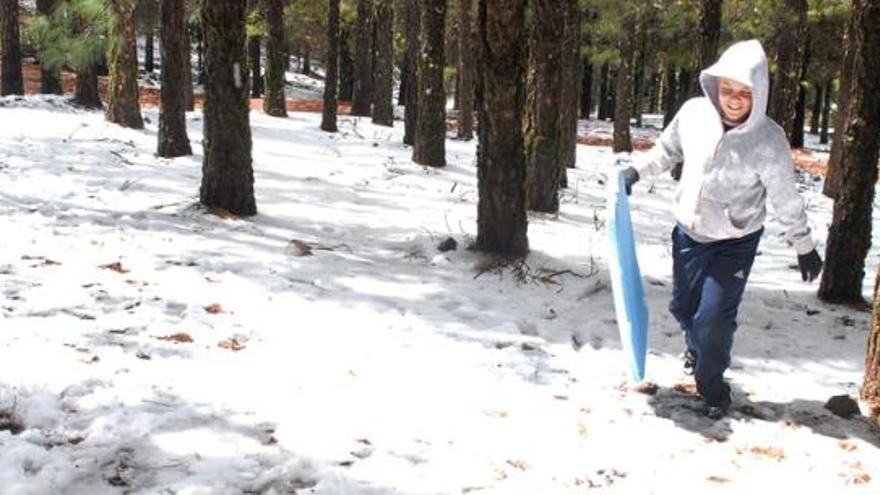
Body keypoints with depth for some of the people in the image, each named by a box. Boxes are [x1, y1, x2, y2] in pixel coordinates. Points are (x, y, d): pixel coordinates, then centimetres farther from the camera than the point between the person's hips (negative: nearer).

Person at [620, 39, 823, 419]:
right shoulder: (693, 113, -17)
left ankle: (711, 386, 17)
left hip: (735, 242, -4)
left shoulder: (768, 141, -25)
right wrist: (636, 172, 3)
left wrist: (805, 249, -2)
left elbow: (787, 201, -12)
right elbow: (668, 149, 7)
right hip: (688, 232, 4)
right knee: (683, 307, 20)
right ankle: (698, 347, 53)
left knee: (714, 317, -8)